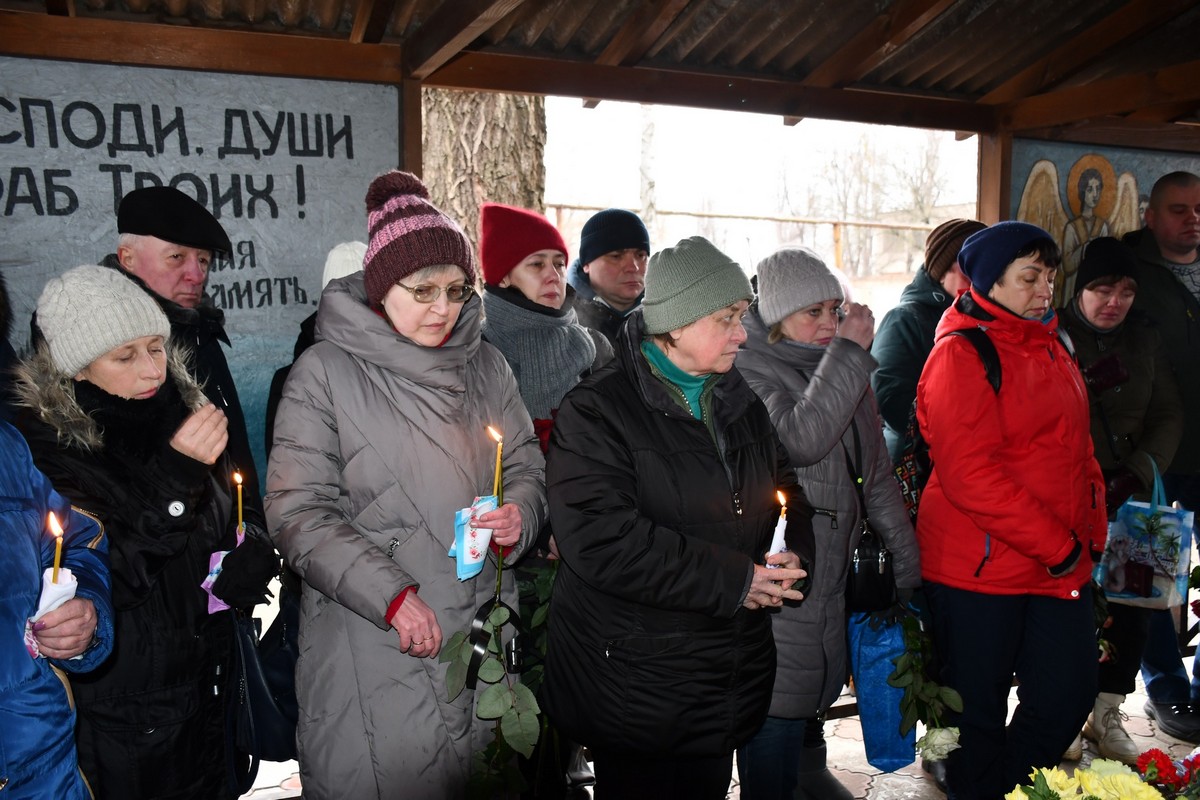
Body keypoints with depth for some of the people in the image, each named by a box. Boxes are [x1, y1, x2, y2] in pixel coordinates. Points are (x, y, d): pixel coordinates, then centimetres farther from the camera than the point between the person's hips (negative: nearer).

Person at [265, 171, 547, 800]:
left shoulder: (484, 364, 6)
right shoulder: (325, 372, -8)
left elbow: (526, 466, 11)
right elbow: (298, 511, -12)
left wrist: (520, 516, -12)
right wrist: (391, 595, -18)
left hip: (483, 628, 4)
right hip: (374, 641, -4)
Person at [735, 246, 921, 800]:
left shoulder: (843, 370, 13)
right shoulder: (748, 370, -10)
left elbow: (877, 473, 18)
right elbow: (799, 439, -28)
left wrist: (906, 560, 17)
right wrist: (849, 352, -21)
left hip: (831, 578, 7)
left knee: (811, 706, 20)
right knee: (778, 713, -2)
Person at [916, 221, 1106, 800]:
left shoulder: (1050, 346, 12)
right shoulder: (960, 355, -14)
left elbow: (1077, 445, 19)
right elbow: (971, 476, -21)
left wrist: (1091, 532, 7)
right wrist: (1060, 548, -17)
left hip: (1064, 564, 8)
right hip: (977, 572, -7)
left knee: (1069, 692, 12)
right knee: (978, 708, 8)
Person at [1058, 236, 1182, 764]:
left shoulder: (1145, 340, 11)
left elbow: (1169, 416, 9)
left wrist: (1139, 471, -6)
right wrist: (1089, 383, -24)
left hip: (1126, 497, 5)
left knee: (1133, 606, 4)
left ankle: (1106, 717, 22)